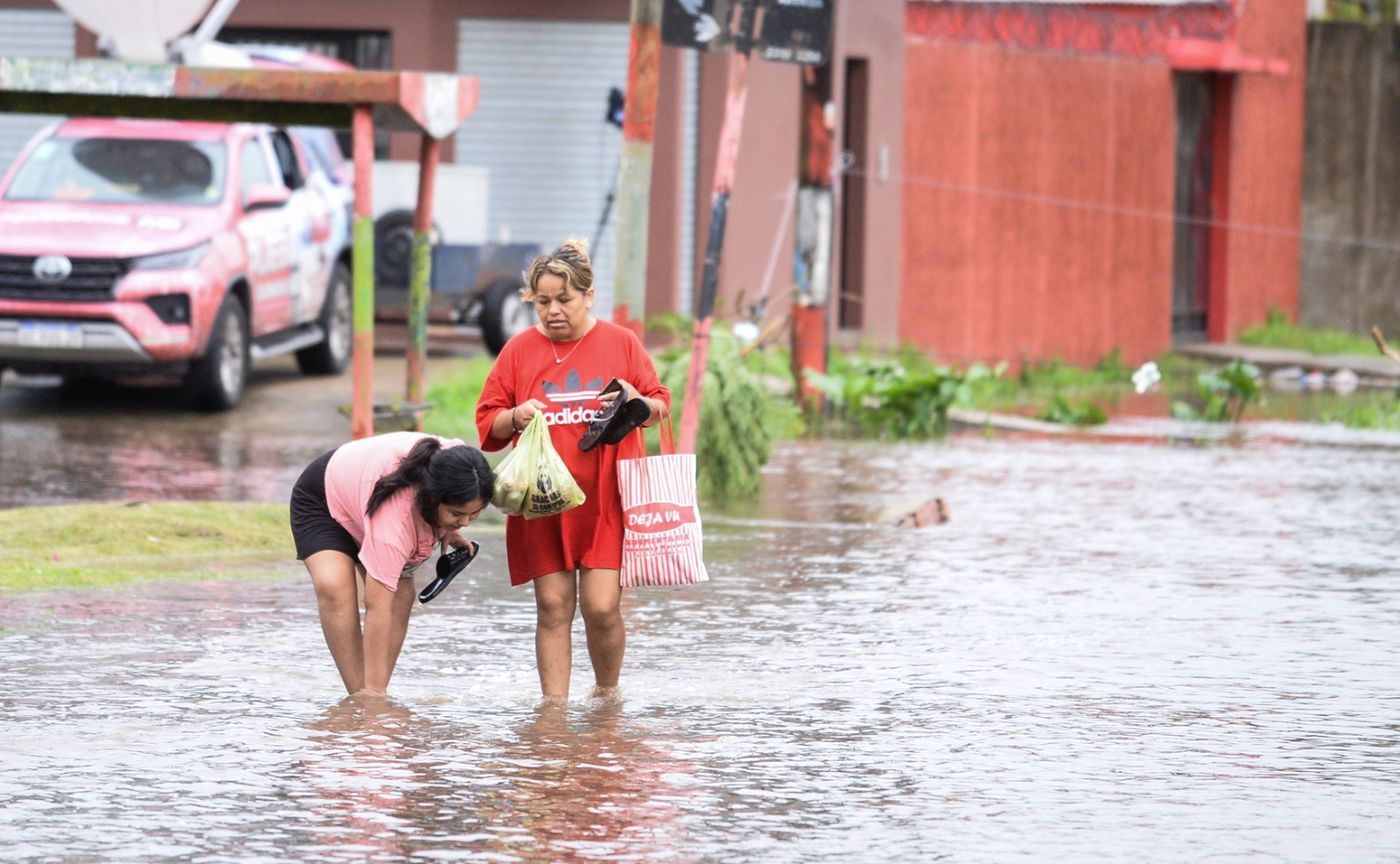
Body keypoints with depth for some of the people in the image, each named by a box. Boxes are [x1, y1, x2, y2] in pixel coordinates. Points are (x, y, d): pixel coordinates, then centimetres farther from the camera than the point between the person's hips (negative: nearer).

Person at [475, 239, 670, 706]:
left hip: (606, 500, -1)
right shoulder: (519, 349, 6)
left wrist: (635, 402, -10)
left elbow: (660, 404, 11)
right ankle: (554, 704, 5)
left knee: (602, 606, -7)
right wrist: (515, 418, -13)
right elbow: (486, 423, 9)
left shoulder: (621, 343, 4)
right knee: (553, 606, 0)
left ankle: (608, 693, 17)